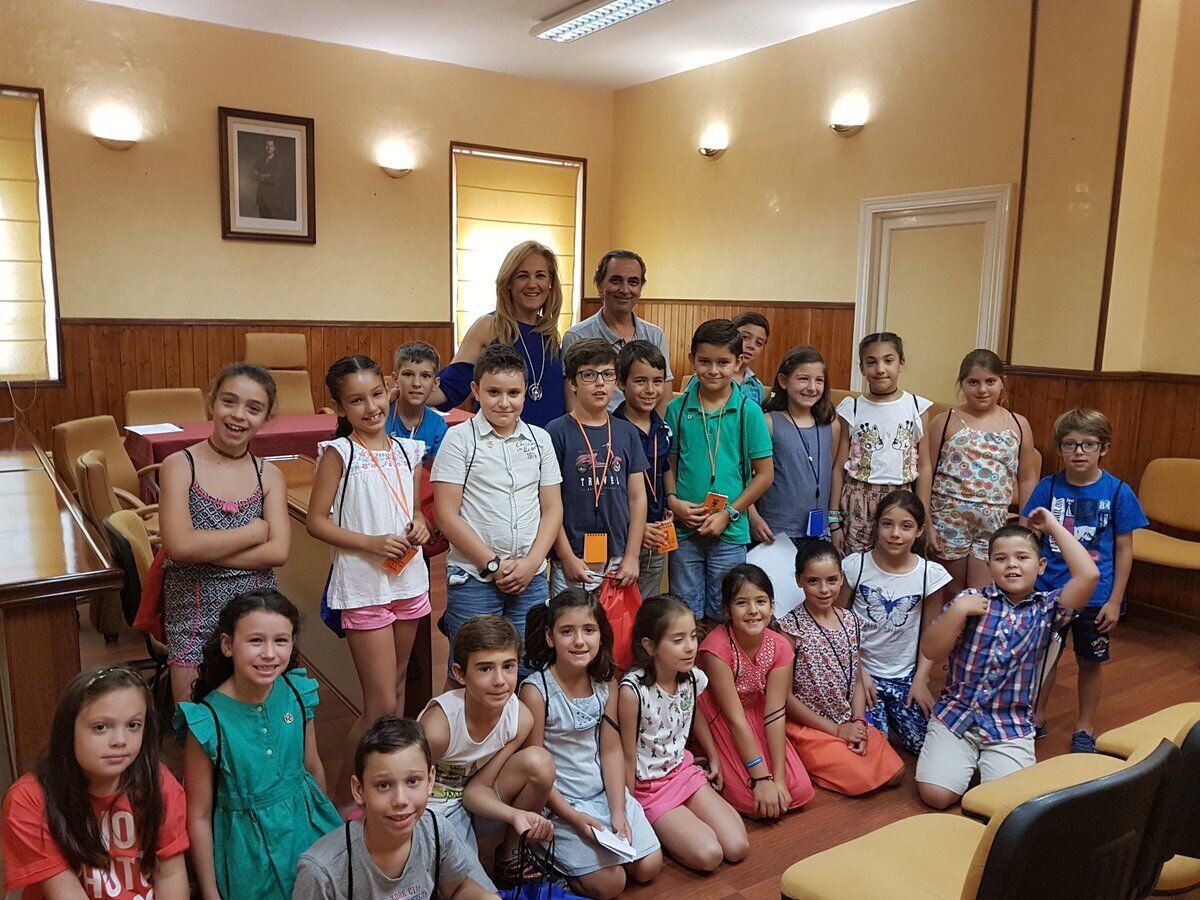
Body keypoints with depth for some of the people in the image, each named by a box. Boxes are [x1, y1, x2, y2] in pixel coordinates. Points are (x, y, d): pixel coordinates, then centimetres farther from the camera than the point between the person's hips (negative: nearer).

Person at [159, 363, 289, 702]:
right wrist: (254, 532, -12)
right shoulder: (179, 466, -7)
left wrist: (204, 550, -17)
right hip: (195, 616, -2)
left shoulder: (269, 475, 1)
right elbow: (180, 545, -20)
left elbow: (278, 552, -11)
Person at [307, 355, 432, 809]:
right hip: (363, 587, -6)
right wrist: (371, 543, -19)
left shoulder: (409, 451, 7)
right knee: (381, 704, -4)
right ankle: (341, 795, 15)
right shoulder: (339, 453, -7)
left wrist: (420, 527, -5)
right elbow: (317, 522, -8)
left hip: (410, 580, 6)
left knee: (397, 689, 16)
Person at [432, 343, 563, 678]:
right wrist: (493, 564, -10)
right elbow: (447, 515, -8)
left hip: (531, 577, 3)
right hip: (473, 578, -3)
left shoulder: (539, 439, 7)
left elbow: (552, 508, 7)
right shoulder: (459, 438, -4)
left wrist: (531, 563, -6)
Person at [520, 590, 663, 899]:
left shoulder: (605, 683, -3)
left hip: (605, 790, 6)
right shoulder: (536, 690, -20)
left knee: (648, 867, 1)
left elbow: (611, 750, 0)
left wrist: (618, 811, -9)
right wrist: (573, 817, -18)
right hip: (559, 801, -5)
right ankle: (549, 859, 13)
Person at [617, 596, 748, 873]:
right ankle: (657, 830, 6)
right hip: (649, 786, -6)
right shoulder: (633, 691, -27)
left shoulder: (692, 678, -9)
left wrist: (713, 758, 23)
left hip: (683, 769, 6)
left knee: (738, 849, -5)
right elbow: (628, 757, -16)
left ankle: (674, 819, 15)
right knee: (708, 856, -19)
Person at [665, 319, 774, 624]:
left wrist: (728, 514, -9)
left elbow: (765, 474, -3)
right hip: (684, 530, 1)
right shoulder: (677, 408, 0)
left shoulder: (748, 411, -5)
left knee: (722, 616, 12)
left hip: (730, 532, -1)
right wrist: (673, 500, -11)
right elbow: (669, 464, 7)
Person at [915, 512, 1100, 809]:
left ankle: (989, 762, 14)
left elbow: (1088, 575, -18)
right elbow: (931, 651, -6)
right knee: (934, 795, -14)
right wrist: (958, 611, -18)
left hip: (1012, 728, 0)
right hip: (956, 715, 0)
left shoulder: (1046, 609, 0)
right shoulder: (971, 599, -2)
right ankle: (966, 760, 17)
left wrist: (1054, 527, -9)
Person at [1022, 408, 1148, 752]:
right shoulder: (1048, 487, -6)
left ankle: (1085, 726, 33)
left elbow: (1124, 551, -5)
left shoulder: (1118, 492, -9)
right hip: (1048, 590, 1)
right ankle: (1036, 717, 34)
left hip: (1096, 595, -1)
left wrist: (1115, 601, -5)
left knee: (1091, 662, 14)